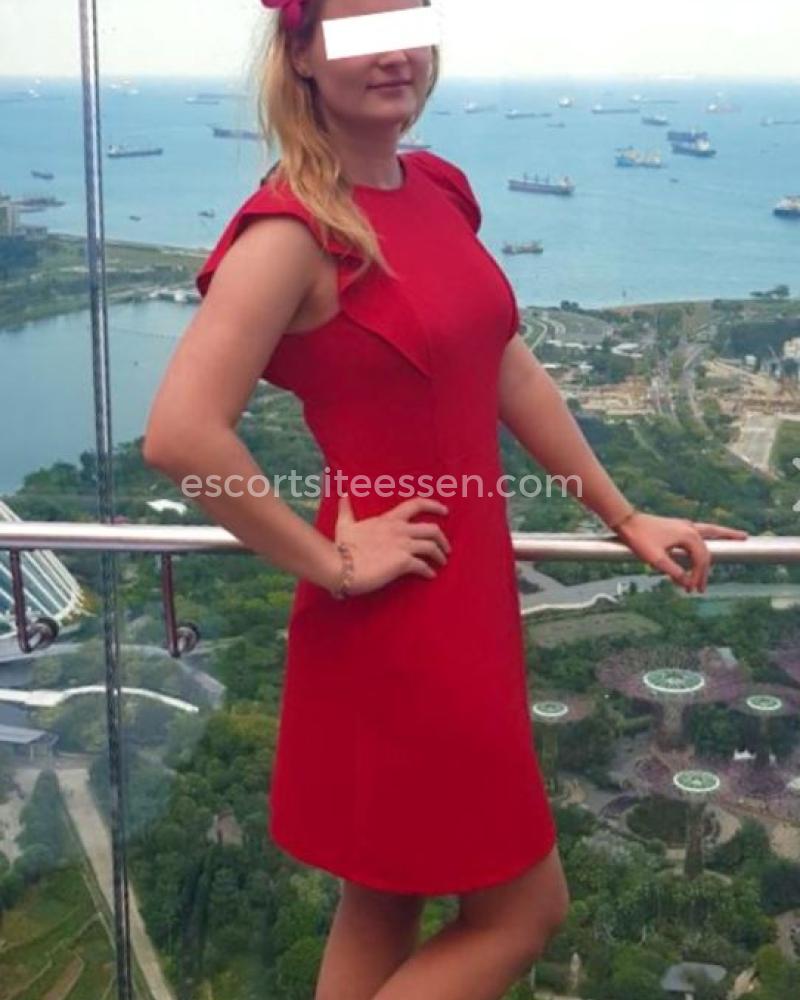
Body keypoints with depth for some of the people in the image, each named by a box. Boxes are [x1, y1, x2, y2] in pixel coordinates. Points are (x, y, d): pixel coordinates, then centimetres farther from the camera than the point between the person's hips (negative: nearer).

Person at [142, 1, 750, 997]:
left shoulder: (439, 191, 7)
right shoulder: (292, 231, -19)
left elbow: (510, 374, 13)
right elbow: (180, 436, -28)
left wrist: (625, 520, 15)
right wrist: (330, 565, -19)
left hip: (470, 590, 8)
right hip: (394, 618, -8)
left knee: (385, 900, 20)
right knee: (521, 908, 7)